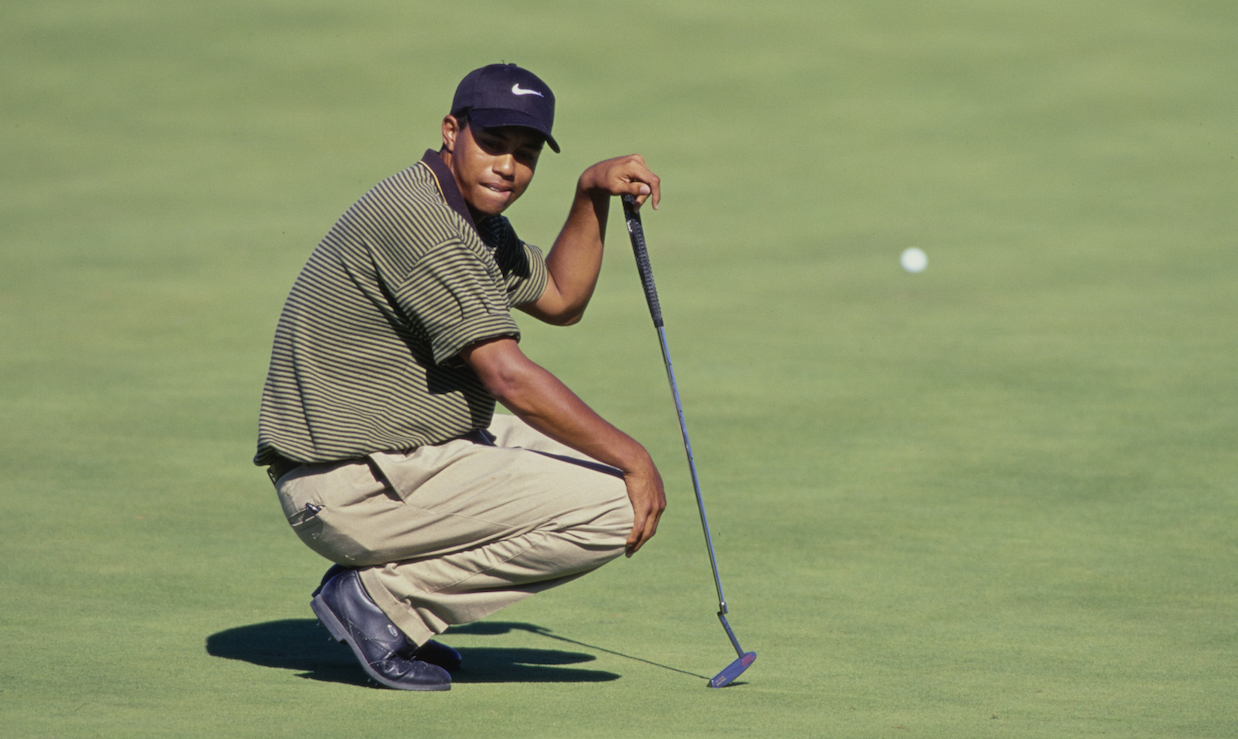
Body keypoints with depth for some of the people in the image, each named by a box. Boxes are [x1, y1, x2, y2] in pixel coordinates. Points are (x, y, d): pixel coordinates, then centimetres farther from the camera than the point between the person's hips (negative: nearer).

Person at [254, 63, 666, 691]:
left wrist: (592, 193, 14)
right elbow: (509, 379, -23)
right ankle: (383, 595, -8)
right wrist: (633, 460, -17)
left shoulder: (473, 214, 14)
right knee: (611, 506, -15)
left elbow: (560, 300, 29)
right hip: (353, 493, -11)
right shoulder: (417, 217, -20)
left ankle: (386, 591, 11)